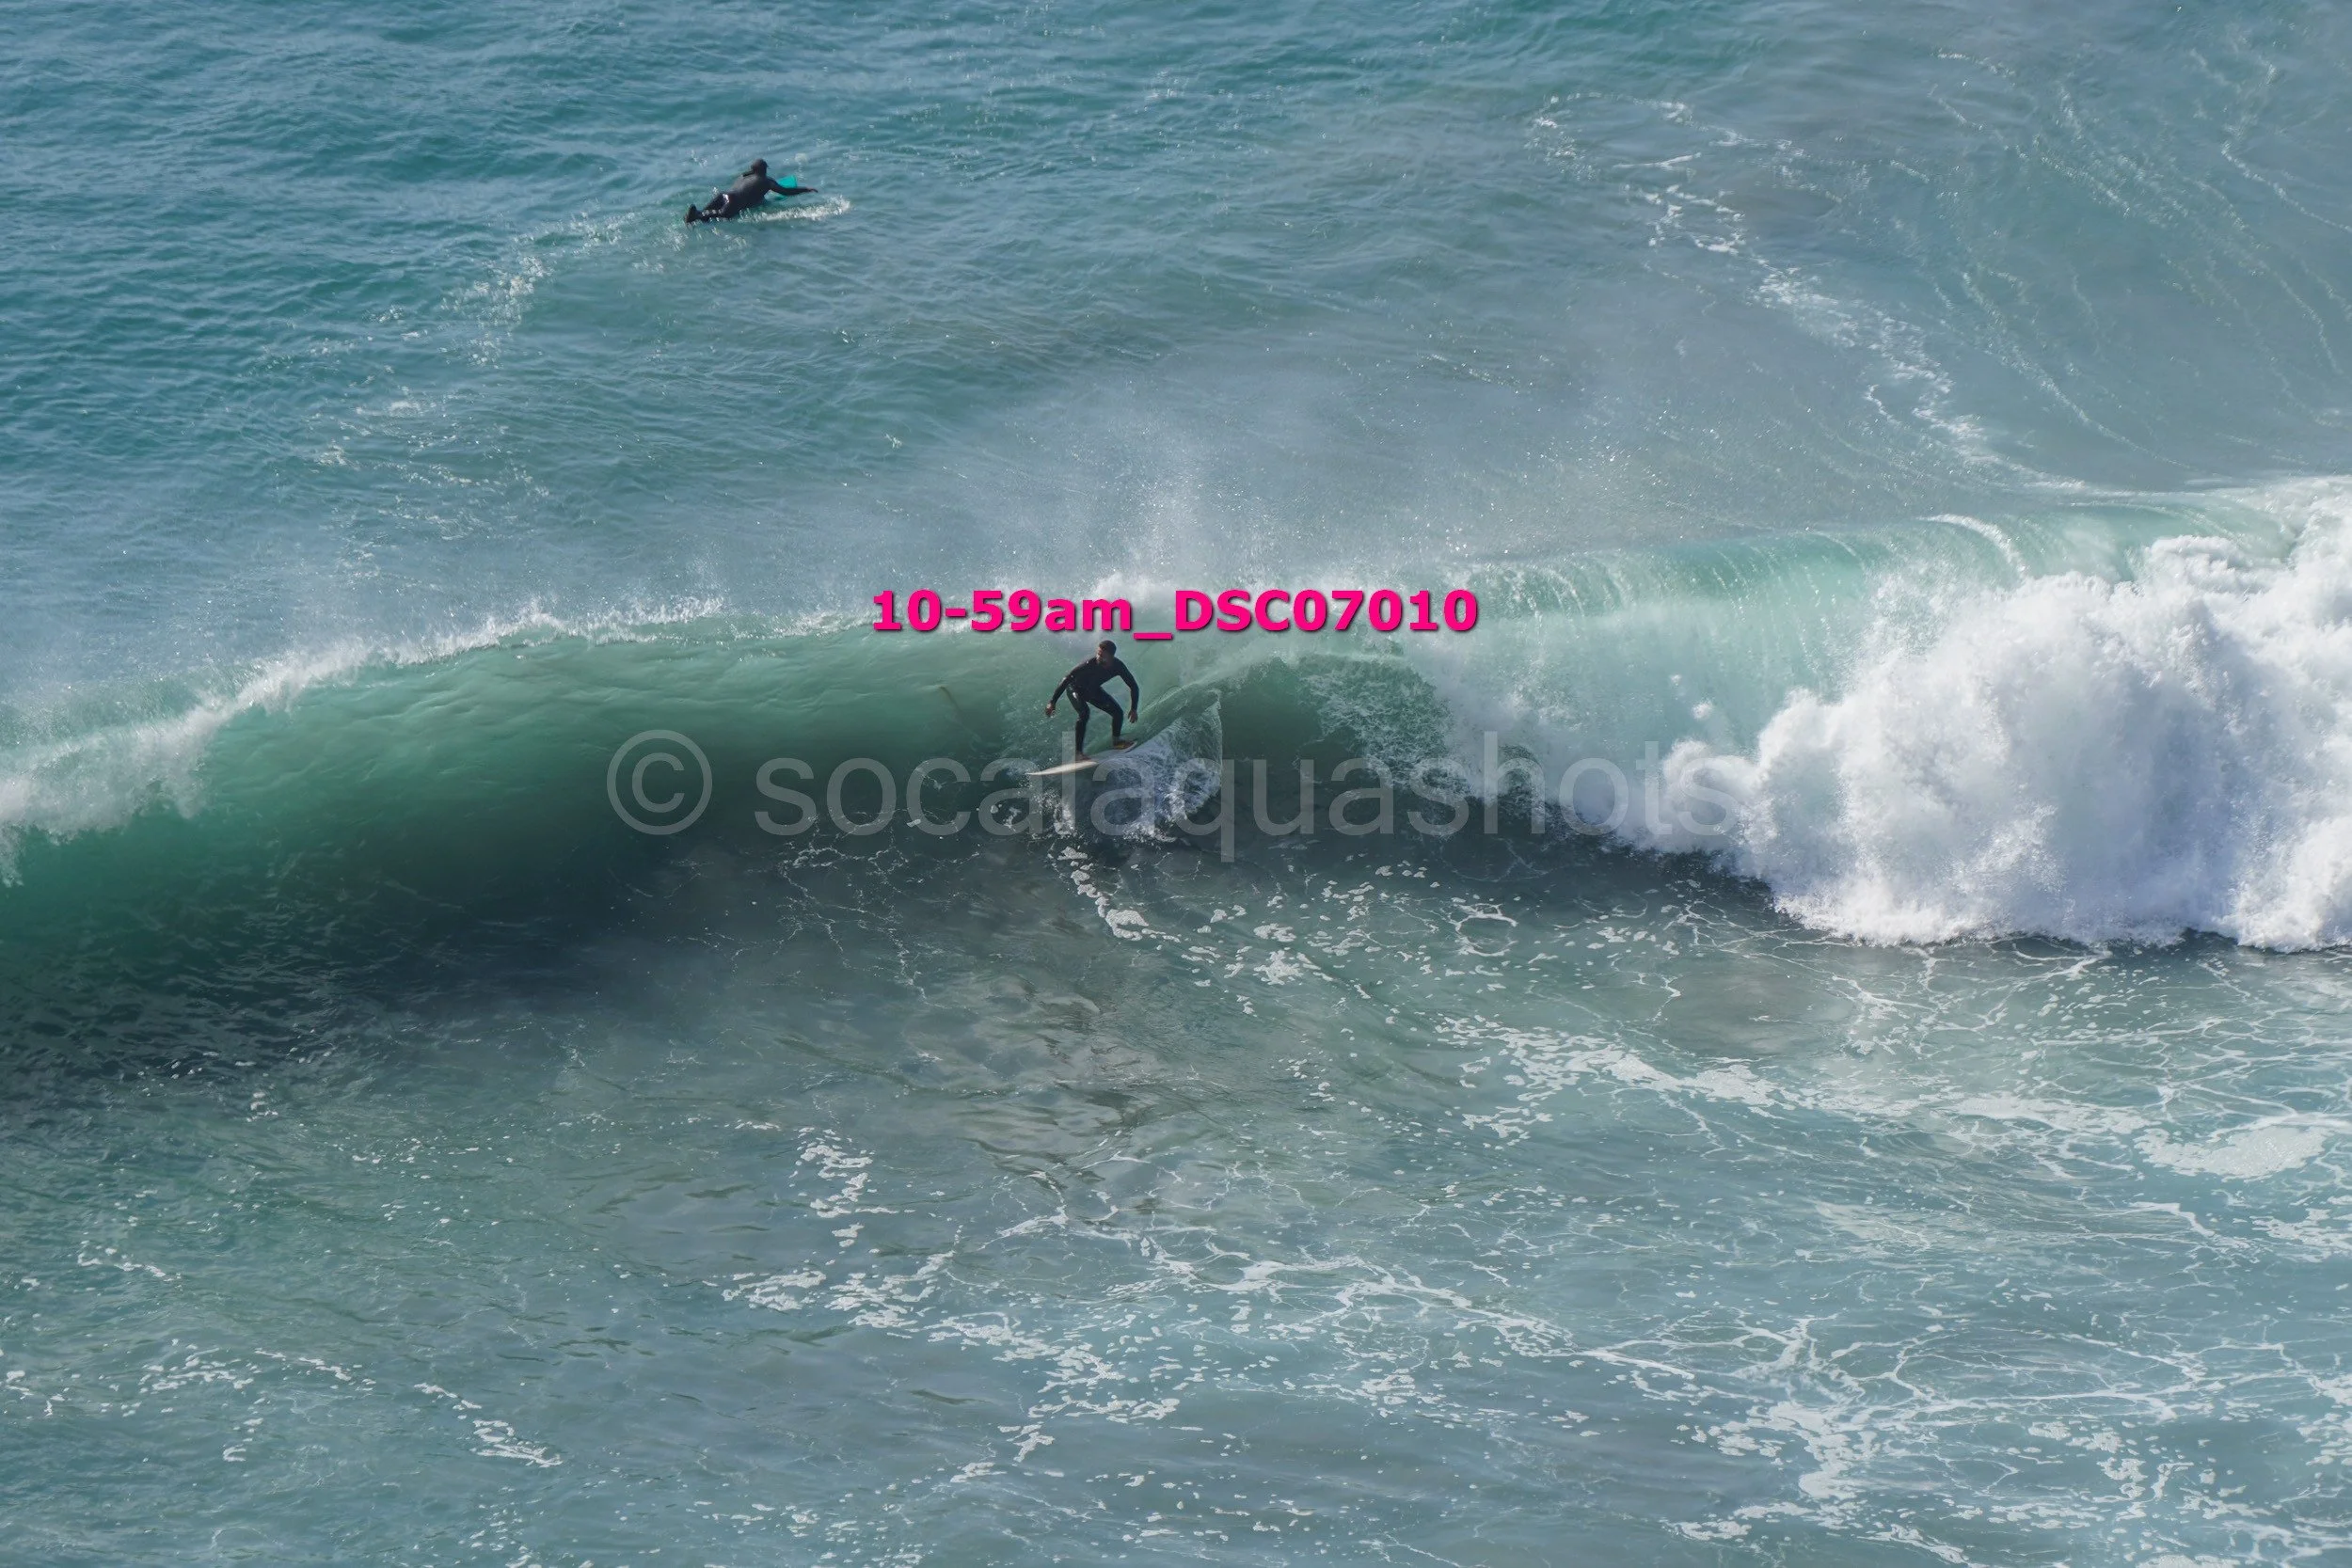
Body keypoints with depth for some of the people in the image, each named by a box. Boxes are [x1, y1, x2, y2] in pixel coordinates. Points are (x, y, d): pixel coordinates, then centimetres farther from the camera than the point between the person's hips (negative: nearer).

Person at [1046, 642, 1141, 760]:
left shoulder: (1118, 667, -24)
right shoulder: (1089, 665, -38)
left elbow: (1134, 687, -11)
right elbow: (1066, 679, -35)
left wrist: (1133, 709, -19)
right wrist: (1052, 702, -37)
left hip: (1093, 690, 6)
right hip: (1076, 688, -6)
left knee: (1117, 711, 3)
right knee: (1084, 713, -30)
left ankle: (1116, 740, 31)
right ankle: (1078, 753, -32)